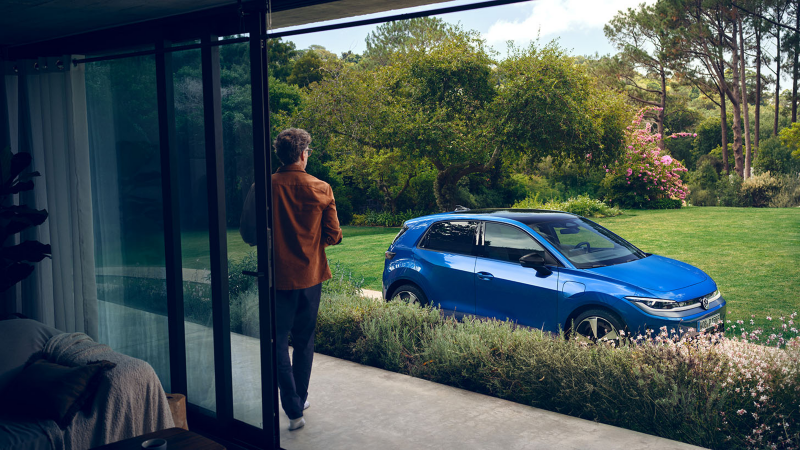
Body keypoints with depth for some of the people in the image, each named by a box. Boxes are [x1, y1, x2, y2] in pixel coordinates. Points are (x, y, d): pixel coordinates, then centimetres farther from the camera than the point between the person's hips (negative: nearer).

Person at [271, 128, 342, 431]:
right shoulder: (321, 189, -7)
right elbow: (333, 236, -4)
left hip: (277, 277, -2)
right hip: (310, 275, 2)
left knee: (279, 341, 4)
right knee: (304, 340, 18)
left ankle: (294, 409, -1)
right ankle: (301, 398, 31)